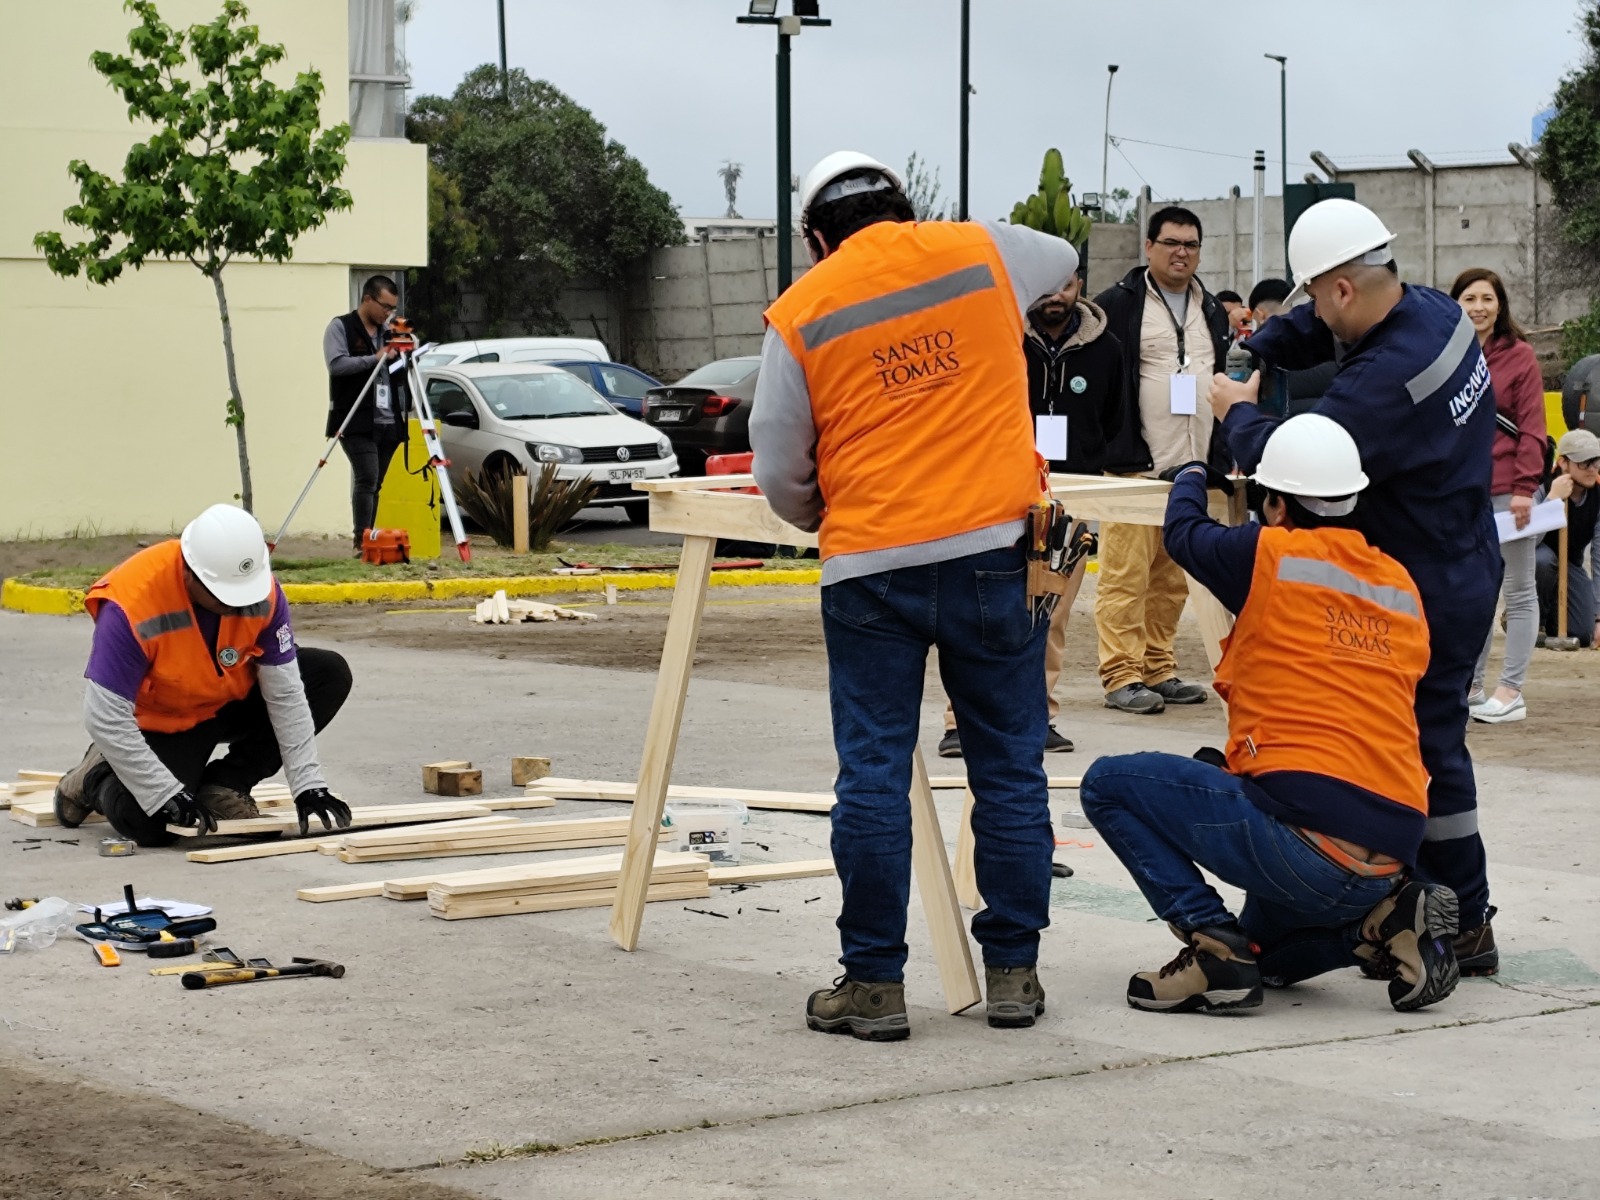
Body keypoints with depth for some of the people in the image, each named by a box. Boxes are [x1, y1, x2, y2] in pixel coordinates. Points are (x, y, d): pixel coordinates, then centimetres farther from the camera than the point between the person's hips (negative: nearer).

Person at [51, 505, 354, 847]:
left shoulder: (261, 589, -22)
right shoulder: (131, 604, -34)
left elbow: (286, 693, -15)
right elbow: (105, 720, -31)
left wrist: (309, 787, -20)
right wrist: (168, 795, -31)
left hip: (229, 703, 5)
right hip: (161, 723, -5)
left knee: (330, 675, -13)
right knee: (151, 826, -30)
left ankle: (223, 788, -4)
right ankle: (98, 777, 8)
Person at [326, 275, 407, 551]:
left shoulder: (387, 331, 18)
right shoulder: (340, 328, 0)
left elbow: (399, 375, 22)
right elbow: (337, 364, -15)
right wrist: (375, 358, -18)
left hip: (388, 422, 6)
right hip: (357, 422, -6)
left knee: (375, 483, 5)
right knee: (367, 477, -17)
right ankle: (362, 540, -19)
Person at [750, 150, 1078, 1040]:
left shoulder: (800, 315, 3)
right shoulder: (979, 252, 6)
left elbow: (781, 474, 5)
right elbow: (1062, 263, 30)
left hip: (871, 566, -1)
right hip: (994, 551, 1)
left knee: (874, 774, 4)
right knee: (1009, 766, 9)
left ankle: (875, 984, 7)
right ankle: (1013, 971, 14)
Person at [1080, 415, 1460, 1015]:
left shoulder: (1268, 554, -4)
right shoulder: (1401, 587, 13)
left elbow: (1184, 533, 17)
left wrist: (1192, 475, 38)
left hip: (1307, 840, -8)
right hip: (1393, 848, 8)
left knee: (1109, 784, 5)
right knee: (1265, 953, 34)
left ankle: (1211, 941, -7)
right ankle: (1390, 916, 8)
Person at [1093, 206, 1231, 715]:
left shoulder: (1211, 310, 18)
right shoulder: (1118, 304, -3)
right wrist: (1107, 449, -11)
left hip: (1193, 467, 6)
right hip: (1133, 465, -6)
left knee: (1173, 579, 9)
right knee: (1126, 574, -7)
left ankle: (1158, 671, 16)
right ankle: (1122, 676, -5)